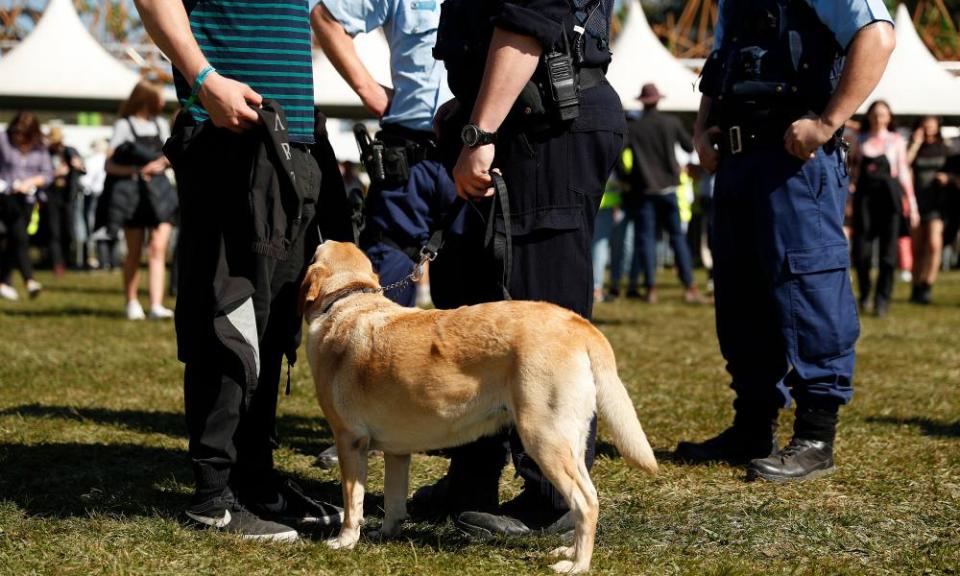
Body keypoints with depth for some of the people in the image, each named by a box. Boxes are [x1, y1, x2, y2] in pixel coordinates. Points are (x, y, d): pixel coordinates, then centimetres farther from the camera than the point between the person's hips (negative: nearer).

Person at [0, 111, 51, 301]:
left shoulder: (39, 147, 4)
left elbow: (48, 175, 6)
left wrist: (30, 182, -11)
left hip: (27, 198, 4)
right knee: (20, 238, -16)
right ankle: (29, 280, -20)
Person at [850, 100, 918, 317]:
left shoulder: (897, 140, 8)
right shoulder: (860, 141, 11)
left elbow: (904, 172, 7)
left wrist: (912, 205, 3)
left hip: (889, 195, -1)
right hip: (864, 196, 1)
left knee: (888, 252, -3)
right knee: (861, 251, -5)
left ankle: (882, 300, 5)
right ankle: (864, 294, 17)